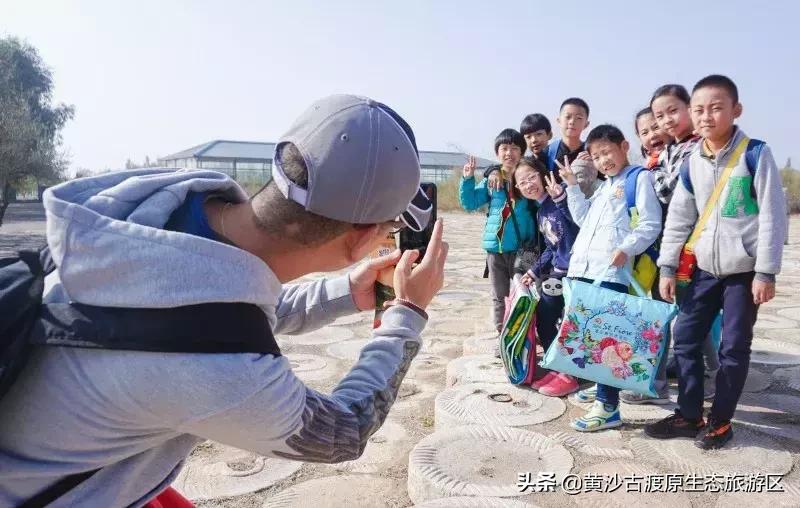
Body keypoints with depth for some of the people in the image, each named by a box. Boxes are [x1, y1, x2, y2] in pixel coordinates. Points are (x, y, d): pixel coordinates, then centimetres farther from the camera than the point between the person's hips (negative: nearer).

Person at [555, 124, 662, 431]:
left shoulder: (640, 178, 1)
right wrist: (572, 186, 20)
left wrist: (626, 249, -22)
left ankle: (607, 406, -6)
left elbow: (651, 224, -7)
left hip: (612, 271, -8)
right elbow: (583, 219, 23)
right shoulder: (603, 186, 25)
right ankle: (595, 383, 27)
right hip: (583, 268, 8)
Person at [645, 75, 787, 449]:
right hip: (705, 269, 5)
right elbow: (678, 218, 7)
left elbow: (773, 215, -10)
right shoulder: (693, 163, 4)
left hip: (744, 270, -4)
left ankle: (720, 421, 20)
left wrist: (765, 271, -12)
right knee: (685, 339, 6)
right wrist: (667, 266, 5)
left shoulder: (756, 155, -9)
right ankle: (688, 415, 21)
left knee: (734, 348, 4)